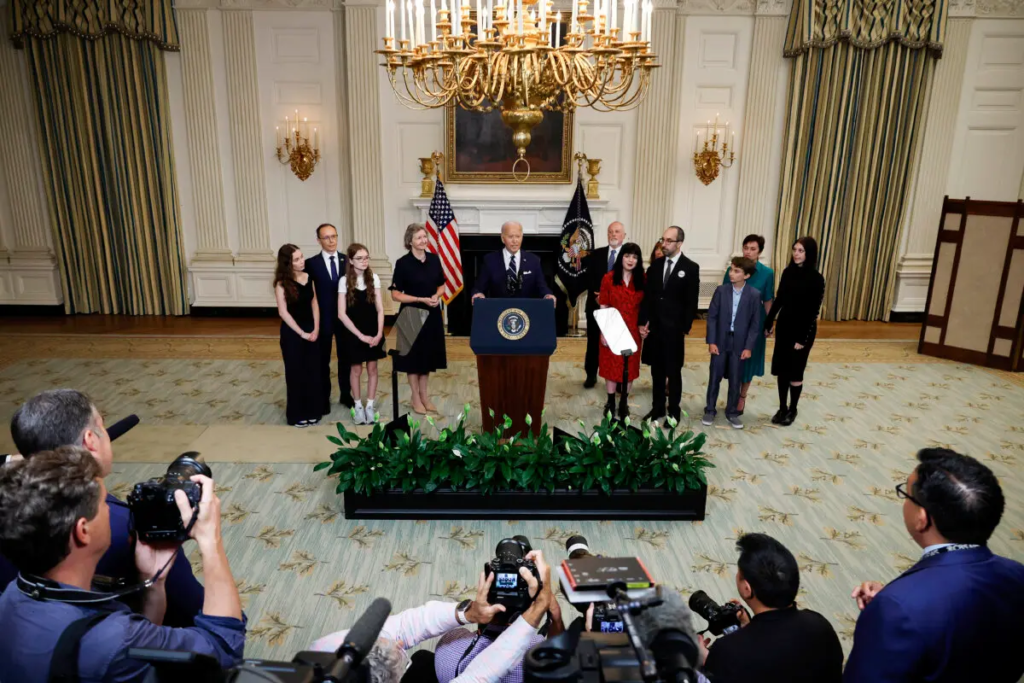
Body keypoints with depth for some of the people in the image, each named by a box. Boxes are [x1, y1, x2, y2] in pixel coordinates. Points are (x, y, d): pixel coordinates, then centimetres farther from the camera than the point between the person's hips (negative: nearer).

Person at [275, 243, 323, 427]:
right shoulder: (282, 284, -11)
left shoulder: (308, 278, 3)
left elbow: (314, 304, 6)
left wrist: (316, 329, -4)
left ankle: (312, 410, 22)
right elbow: (283, 312, -13)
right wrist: (301, 333, -13)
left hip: (311, 331, 5)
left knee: (313, 371, 9)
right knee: (296, 373, 5)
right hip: (292, 333, -4)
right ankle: (297, 414, 18)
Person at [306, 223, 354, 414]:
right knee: (322, 360, 10)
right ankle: (323, 398, 22)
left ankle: (346, 395, 27)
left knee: (345, 358, 13)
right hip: (322, 318, -2)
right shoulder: (311, 263, -5)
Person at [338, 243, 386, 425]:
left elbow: (379, 308, 1)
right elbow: (342, 314, -11)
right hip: (354, 333, -2)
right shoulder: (345, 281, -9)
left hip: (373, 331, 2)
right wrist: (360, 335, -14)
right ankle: (358, 406, 23)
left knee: (372, 369, 8)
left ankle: (370, 406, 20)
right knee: (356, 370, 9)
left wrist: (379, 333, -10)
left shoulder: (374, 278, -1)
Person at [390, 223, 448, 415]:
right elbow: (395, 294, -12)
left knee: (428, 356, 13)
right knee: (413, 357, 5)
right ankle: (416, 398, 18)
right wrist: (422, 299, -18)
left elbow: (441, 285, 13)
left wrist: (437, 296, -9)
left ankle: (424, 395, 26)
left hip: (432, 315, 5)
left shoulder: (434, 259, 2)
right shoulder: (403, 263, -11)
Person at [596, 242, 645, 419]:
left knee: (629, 367, 9)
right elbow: (603, 307, -4)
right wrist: (603, 331, -8)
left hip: (632, 331, 2)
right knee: (610, 365, 8)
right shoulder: (608, 278, -5)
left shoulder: (642, 280, 1)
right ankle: (610, 402, 22)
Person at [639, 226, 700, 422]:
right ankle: (657, 407, 25)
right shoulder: (655, 265, 6)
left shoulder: (691, 268, -6)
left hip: (674, 329, -4)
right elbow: (647, 296, 7)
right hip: (654, 327, 4)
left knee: (674, 372, 7)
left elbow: (691, 303, -7)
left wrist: (685, 330, -10)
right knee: (657, 371, 13)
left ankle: (674, 411, 19)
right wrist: (642, 322, 0)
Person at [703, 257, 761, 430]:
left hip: (740, 344, 0)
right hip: (720, 342, 1)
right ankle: (710, 410, 20)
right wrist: (711, 341, -8)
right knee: (715, 377, 8)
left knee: (735, 380, 8)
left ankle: (732, 412, 23)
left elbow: (755, 323, -3)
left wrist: (749, 347, -7)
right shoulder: (721, 291, -4)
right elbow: (712, 317, -2)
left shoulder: (754, 295, -6)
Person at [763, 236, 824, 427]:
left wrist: (803, 338, -15)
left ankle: (792, 410, 22)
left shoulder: (816, 279, -14)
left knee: (795, 372, 6)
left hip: (802, 329, -5)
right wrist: (768, 322, 9)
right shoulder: (788, 272, 1)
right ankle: (782, 408, 23)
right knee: (781, 369, 10)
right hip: (784, 326, 5)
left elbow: (814, 311, -13)